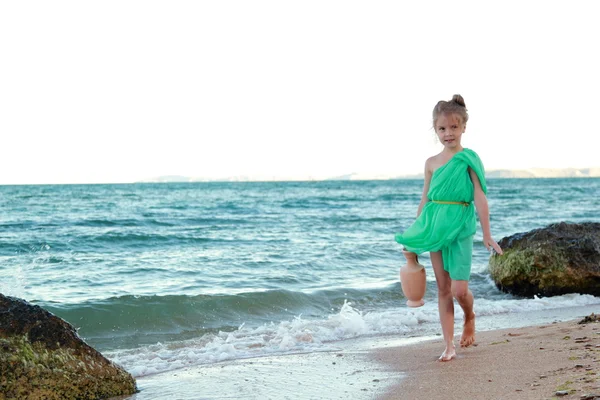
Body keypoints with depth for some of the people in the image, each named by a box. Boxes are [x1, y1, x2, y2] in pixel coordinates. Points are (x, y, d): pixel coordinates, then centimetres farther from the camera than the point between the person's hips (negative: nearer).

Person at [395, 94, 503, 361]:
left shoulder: (469, 159, -3)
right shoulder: (431, 163, 8)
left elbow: (480, 198, -5)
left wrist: (486, 235, -7)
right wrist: (413, 236, 13)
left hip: (460, 227, -4)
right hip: (435, 227, 4)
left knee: (459, 289, -8)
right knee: (443, 289, 6)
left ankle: (469, 319, 27)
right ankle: (449, 346, 11)